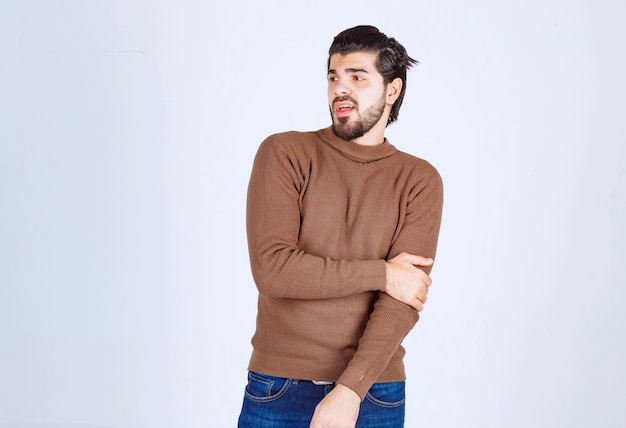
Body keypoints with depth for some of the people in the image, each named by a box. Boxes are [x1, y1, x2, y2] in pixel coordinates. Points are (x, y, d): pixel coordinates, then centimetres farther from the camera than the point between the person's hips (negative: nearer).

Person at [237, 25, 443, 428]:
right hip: (277, 389, -1)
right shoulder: (284, 153, -3)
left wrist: (349, 392, -21)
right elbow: (271, 268, -15)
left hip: (371, 392, 1)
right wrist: (381, 273, -12)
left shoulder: (420, 181, -1)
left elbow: (402, 301, -11)